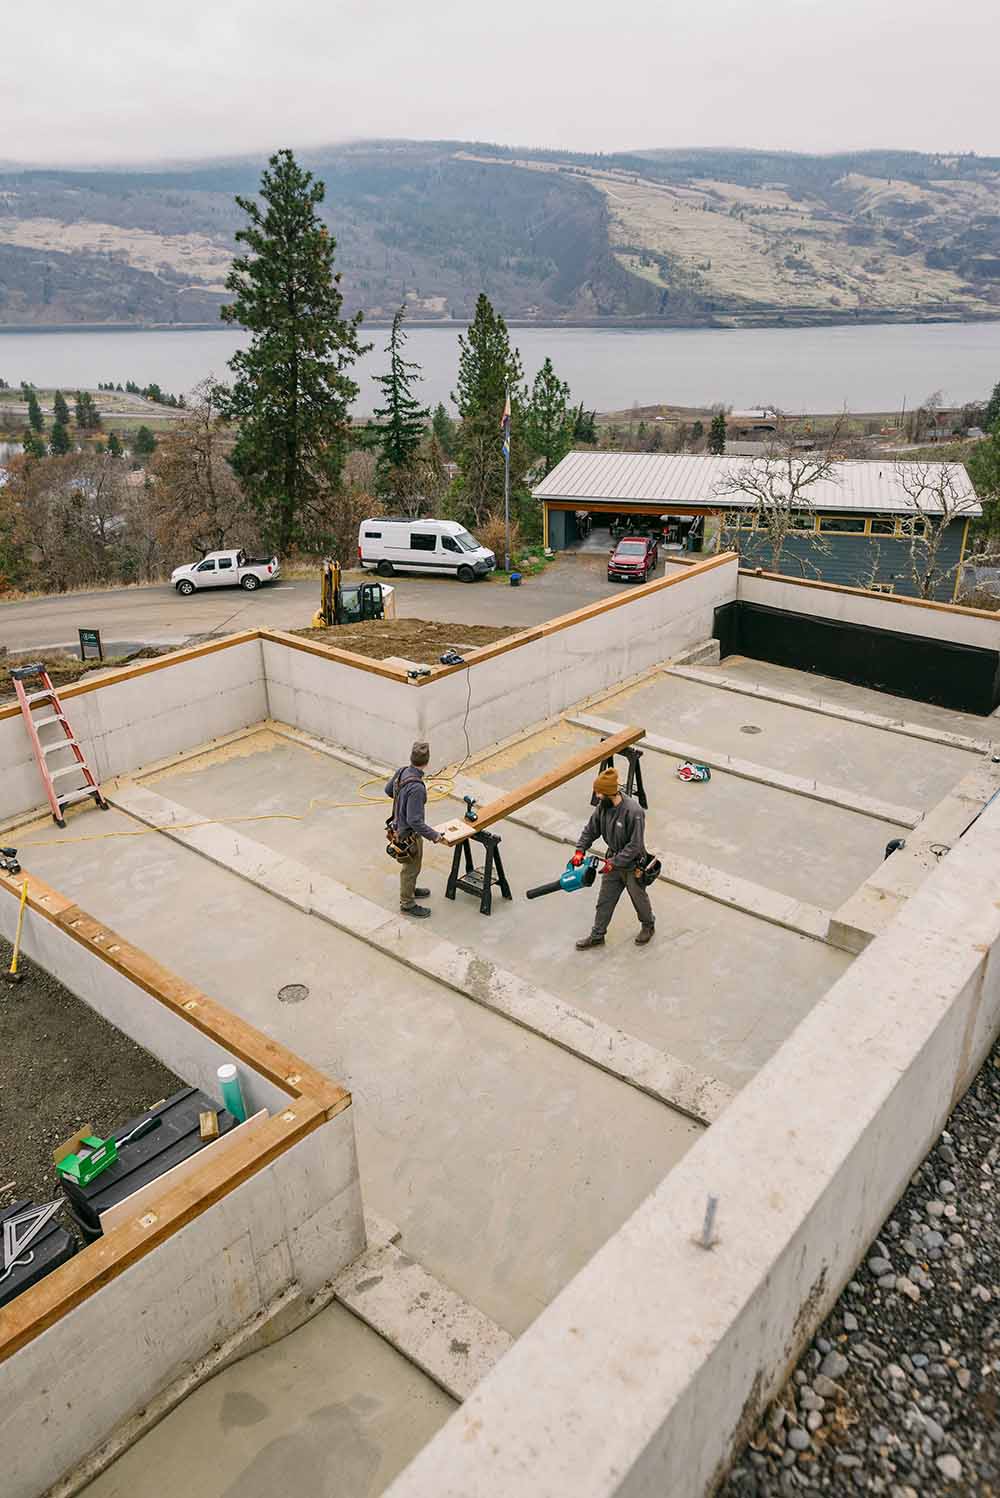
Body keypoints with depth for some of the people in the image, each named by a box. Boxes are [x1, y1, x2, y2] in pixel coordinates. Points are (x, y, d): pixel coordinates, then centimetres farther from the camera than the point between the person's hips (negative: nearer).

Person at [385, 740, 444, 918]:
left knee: (413, 864, 29)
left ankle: (410, 890, 51)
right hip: (409, 835, -8)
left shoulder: (402, 771, -11)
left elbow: (388, 789, 9)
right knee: (410, 868, 13)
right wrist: (433, 835, -23)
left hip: (399, 826, 8)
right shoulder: (416, 787, -37)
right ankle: (407, 903, 33)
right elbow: (414, 821, -32)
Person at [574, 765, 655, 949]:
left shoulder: (633, 811, -32)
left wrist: (615, 862, -27)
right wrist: (580, 850, -9)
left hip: (632, 865, -6)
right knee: (605, 900, 15)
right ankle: (597, 936, 31)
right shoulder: (602, 806, -10)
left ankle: (648, 925, 46)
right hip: (613, 860, 6)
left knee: (639, 898, 19)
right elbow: (591, 830, 3)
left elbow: (635, 845, -28)